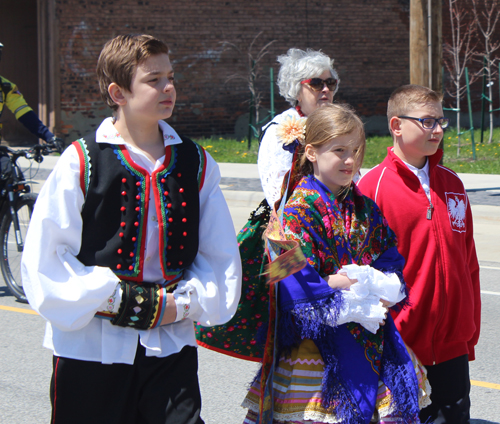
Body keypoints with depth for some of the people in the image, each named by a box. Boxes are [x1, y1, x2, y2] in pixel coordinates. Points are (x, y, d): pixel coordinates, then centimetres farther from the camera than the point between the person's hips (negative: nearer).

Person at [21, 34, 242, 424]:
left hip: (171, 344, 3)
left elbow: (220, 256, 10)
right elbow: (45, 258, -7)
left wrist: (182, 303, -6)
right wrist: (115, 298, -13)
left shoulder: (195, 162, 8)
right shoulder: (80, 162, -5)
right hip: (92, 347, -2)